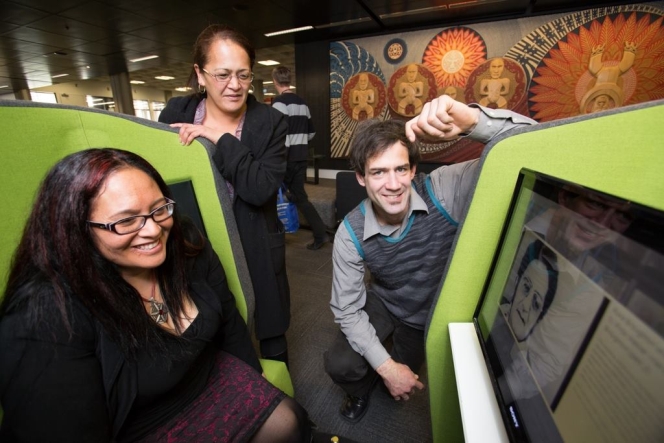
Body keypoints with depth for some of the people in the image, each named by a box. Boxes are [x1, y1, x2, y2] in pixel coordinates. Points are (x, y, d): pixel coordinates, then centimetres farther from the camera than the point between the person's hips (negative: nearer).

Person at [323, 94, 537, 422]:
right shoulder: (351, 233, -26)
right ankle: (361, 390, 25)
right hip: (383, 304, 0)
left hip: (441, 312, 1)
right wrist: (385, 367, -22)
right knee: (340, 365, -14)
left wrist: (471, 119, -55)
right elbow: (347, 309, -18)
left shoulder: (443, 192, -31)